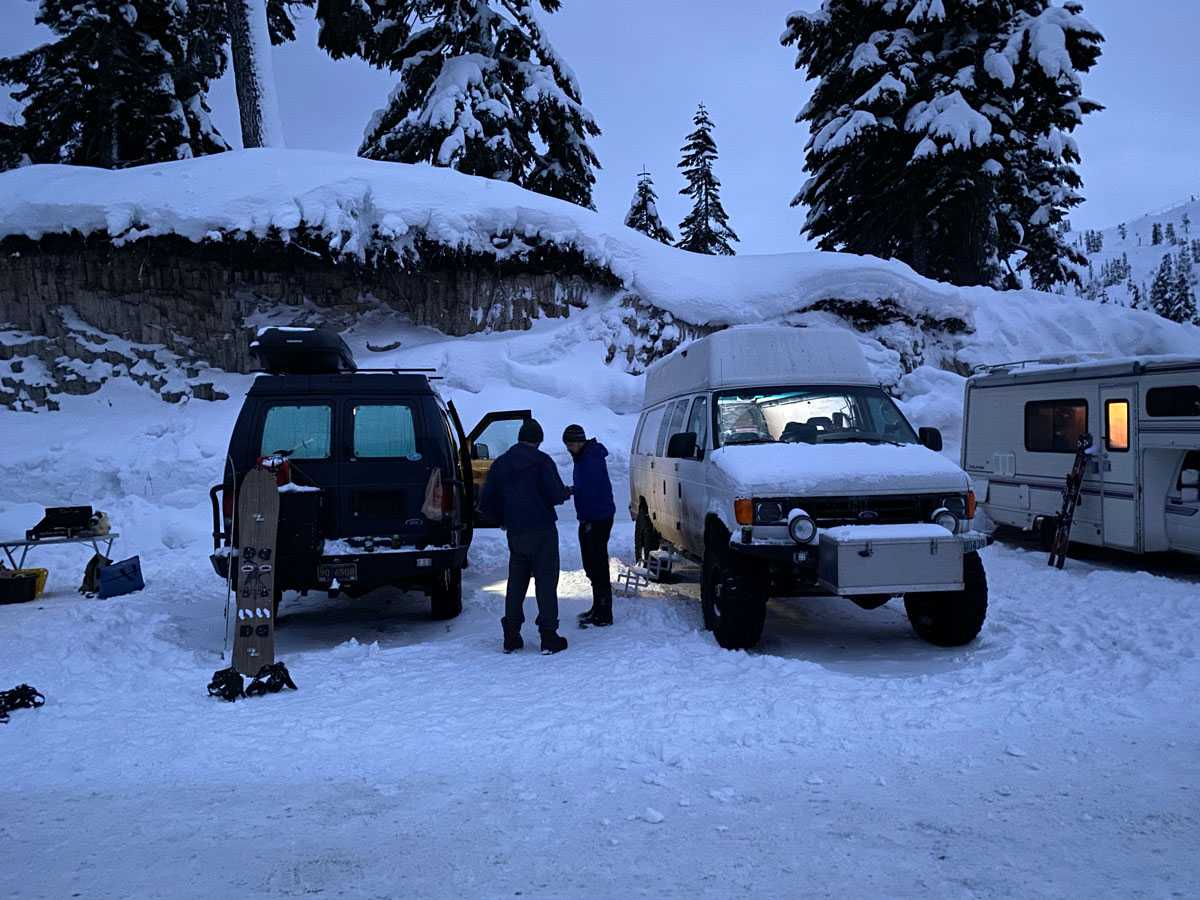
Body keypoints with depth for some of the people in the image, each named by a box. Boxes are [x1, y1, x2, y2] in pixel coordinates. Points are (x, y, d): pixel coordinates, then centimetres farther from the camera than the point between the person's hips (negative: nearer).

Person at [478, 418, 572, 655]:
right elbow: (555, 494, -15)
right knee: (546, 582, 0)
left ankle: (511, 637, 12)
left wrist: (502, 520, 24)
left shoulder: (500, 463, 10)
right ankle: (549, 637, -1)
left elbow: (486, 502, 9)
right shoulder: (541, 461, -6)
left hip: (515, 533, 5)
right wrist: (568, 492, 7)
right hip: (542, 531, -5)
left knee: (516, 583, 12)